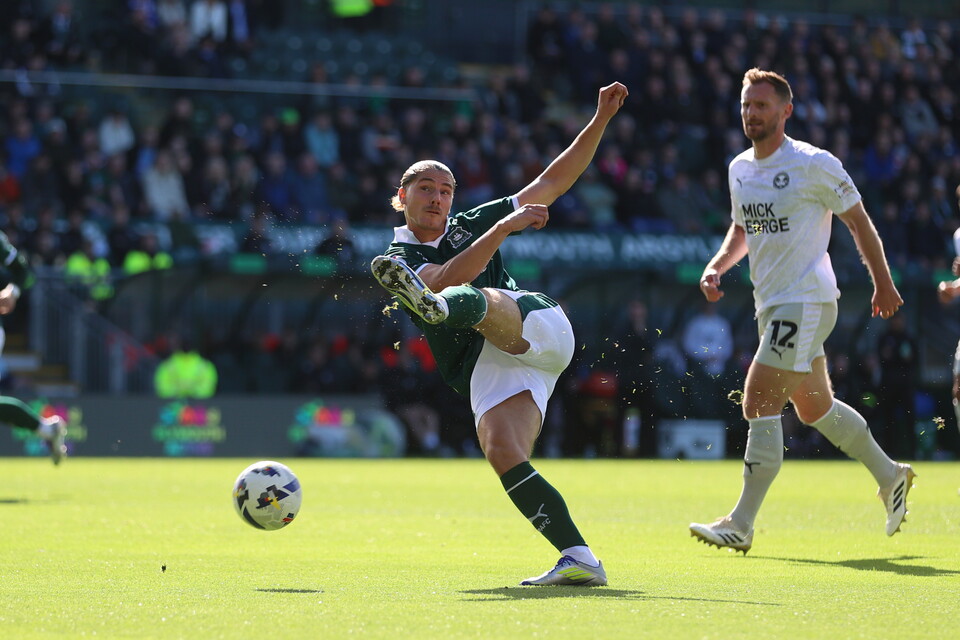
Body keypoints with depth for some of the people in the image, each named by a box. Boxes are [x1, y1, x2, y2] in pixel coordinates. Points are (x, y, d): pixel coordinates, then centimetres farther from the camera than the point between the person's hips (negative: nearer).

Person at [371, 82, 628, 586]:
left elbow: (554, 181, 26)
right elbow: (448, 277, -11)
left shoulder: (472, 225, 24)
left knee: (477, 299, -32)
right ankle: (578, 559, -30)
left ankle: (438, 308, -70)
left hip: (534, 325, 0)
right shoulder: (399, 258, 12)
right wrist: (506, 227, -15)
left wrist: (601, 119, 18)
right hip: (486, 370, 0)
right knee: (502, 454, -26)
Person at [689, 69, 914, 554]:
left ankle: (740, 525, -14)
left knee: (759, 402, -15)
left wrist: (883, 283, 1)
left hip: (807, 300, -8)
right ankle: (890, 475, 38)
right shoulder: (739, 169, 9)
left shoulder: (813, 165, -12)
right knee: (815, 409, 18)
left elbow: (858, 221, -3)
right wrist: (716, 266, 6)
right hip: (771, 304, 8)